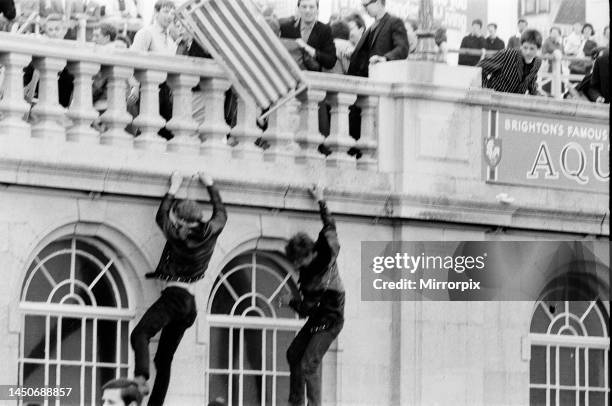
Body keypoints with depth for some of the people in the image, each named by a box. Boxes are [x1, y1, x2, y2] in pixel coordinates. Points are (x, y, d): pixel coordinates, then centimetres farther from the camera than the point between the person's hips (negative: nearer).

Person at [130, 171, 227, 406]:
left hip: (174, 296, -7)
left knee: (140, 334, -23)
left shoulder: (177, 235, -6)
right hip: (190, 303, 7)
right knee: (164, 358, 10)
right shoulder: (210, 233, 6)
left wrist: (173, 190, 23)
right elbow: (221, 214, 28)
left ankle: (141, 379, -47)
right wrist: (210, 186, 36)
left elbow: (161, 216, 15)